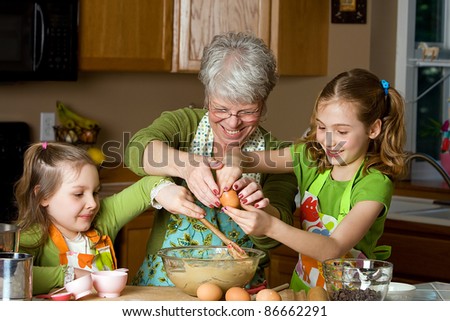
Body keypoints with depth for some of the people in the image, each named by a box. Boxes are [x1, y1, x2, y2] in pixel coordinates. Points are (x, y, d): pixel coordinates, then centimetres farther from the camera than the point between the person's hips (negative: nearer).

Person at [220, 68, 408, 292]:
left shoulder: (375, 184, -16)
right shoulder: (310, 158, 1)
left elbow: (333, 249, -26)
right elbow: (247, 159, 1)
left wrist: (271, 227, -38)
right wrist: (233, 161, -24)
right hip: (301, 289, 5)